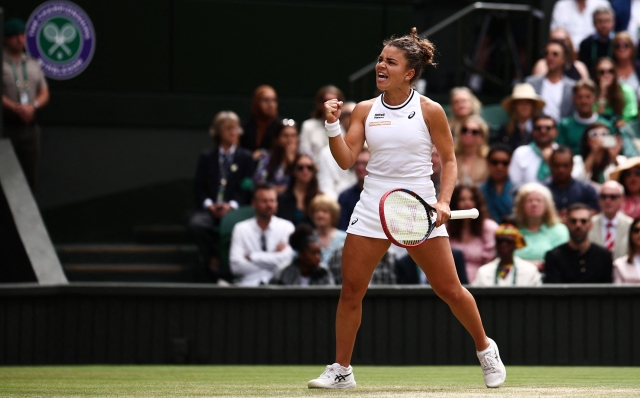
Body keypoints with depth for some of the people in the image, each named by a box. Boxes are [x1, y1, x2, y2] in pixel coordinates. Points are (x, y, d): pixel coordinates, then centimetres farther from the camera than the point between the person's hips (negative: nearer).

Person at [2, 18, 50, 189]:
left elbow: (44, 94, 12)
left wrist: (32, 107, -8)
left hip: (30, 126, 5)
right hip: (7, 126, -5)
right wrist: (16, 108, -21)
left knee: (30, 175, 5)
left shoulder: (33, 64, 17)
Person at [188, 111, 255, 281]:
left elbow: (247, 189, 4)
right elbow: (200, 188, 9)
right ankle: (212, 258, -14)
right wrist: (209, 205, -11)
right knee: (196, 224, -33)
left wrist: (231, 205, -13)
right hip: (209, 209, 2)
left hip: (234, 210, -2)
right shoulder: (207, 157, 17)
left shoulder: (245, 157, 13)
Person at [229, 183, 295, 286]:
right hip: (248, 285, 0)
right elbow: (236, 266, -4)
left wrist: (252, 256, -4)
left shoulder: (286, 227, 8)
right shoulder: (241, 229, 7)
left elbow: (286, 260, -6)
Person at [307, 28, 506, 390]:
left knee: (449, 289, 0)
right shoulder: (365, 111, 4)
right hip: (373, 208, 3)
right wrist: (333, 125, -14)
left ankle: (485, 349, 24)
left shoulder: (430, 111, -3)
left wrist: (444, 201, -10)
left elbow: (449, 160, 2)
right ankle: (341, 371, 8)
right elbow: (346, 160, 0)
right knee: (351, 289, -3)